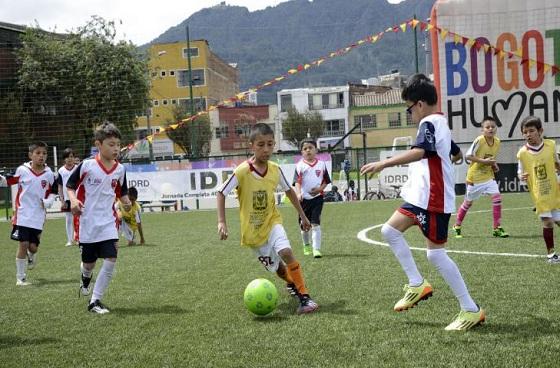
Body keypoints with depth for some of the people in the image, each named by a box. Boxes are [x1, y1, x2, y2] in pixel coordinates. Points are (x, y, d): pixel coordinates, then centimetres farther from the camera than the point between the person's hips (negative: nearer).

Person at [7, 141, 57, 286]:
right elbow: (8, 181, 6)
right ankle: (20, 278, 7)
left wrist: (47, 202, -8)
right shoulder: (22, 170, -5)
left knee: (33, 246, 2)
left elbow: (53, 193, 11)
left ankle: (31, 257, 42)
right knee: (23, 244, -6)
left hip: (38, 217, 2)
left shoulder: (49, 174, 0)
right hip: (23, 215, -2)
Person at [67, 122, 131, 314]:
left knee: (111, 259, -13)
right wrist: (73, 200, -18)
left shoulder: (120, 169, 1)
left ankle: (95, 300, -4)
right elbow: (70, 185, 1)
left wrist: (126, 201, -6)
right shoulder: (87, 165, -10)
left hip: (108, 221, 3)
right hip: (88, 222, -2)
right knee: (89, 262, 8)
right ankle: (86, 279, 47)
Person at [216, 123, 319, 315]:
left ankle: (304, 297, -20)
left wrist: (303, 216, 13)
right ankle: (292, 283, 43)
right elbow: (221, 193, -12)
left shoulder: (276, 170, -9)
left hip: (272, 222, 1)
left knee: (286, 252, -25)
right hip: (252, 230, -1)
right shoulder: (242, 172, -21)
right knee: (276, 267, 9)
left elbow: (289, 191, 9)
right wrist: (222, 222, -21)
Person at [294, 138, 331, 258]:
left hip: (317, 197, -1)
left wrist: (320, 188, -9)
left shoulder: (321, 164, 3)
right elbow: (297, 182, -9)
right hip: (304, 198, 1)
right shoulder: (300, 166, -2)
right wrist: (298, 194, -25)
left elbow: (326, 180, 9)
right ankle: (306, 246, 37)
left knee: (315, 223, -12)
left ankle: (316, 249, -12)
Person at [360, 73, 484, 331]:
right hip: (422, 196, 10)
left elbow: (419, 152, -35)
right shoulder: (441, 123, 16)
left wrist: (383, 164, -39)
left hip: (434, 199, -10)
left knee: (435, 253, -6)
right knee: (390, 230, 11)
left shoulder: (429, 123, -15)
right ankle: (417, 285, 13)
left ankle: (471, 310, 1)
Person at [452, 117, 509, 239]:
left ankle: (497, 228, -3)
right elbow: (468, 156, -20)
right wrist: (483, 161, -26)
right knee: (468, 202, 9)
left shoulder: (497, 141, -1)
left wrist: (494, 164, -2)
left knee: (497, 197, -12)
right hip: (475, 176, -5)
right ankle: (457, 226, 30)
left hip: (489, 176, 5)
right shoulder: (479, 140, -21)